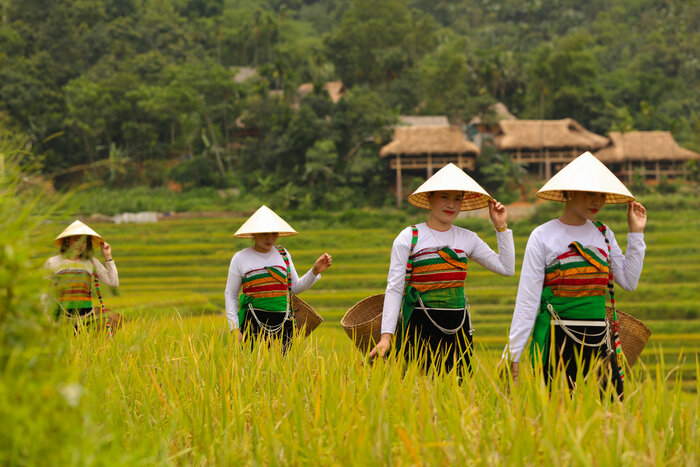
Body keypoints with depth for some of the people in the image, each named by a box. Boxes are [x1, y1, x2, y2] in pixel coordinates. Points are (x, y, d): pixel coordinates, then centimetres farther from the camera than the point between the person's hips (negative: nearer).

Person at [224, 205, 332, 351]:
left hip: (283, 323, 3)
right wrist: (235, 329, -1)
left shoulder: (283, 254, 12)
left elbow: (296, 287, 18)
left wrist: (315, 271, 2)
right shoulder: (240, 258, 3)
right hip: (254, 324, -3)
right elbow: (230, 295, 7)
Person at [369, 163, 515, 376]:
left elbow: (507, 268, 12)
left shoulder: (467, 238, 11)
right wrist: (386, 335, -10)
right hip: (422, 326, -4)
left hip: (458, 326, 4)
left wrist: (501, 226, 8)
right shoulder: (409, 238, -1)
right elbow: (394, 288, -3)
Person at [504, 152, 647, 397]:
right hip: (558, 341, -5)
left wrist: (636, 233, 9)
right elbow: (527, 299, -4)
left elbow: (629, 281, 9)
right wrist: (513, 354, -7)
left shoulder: (603, 234, 11)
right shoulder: (543, 236, -3)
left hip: (599, 341, 5)